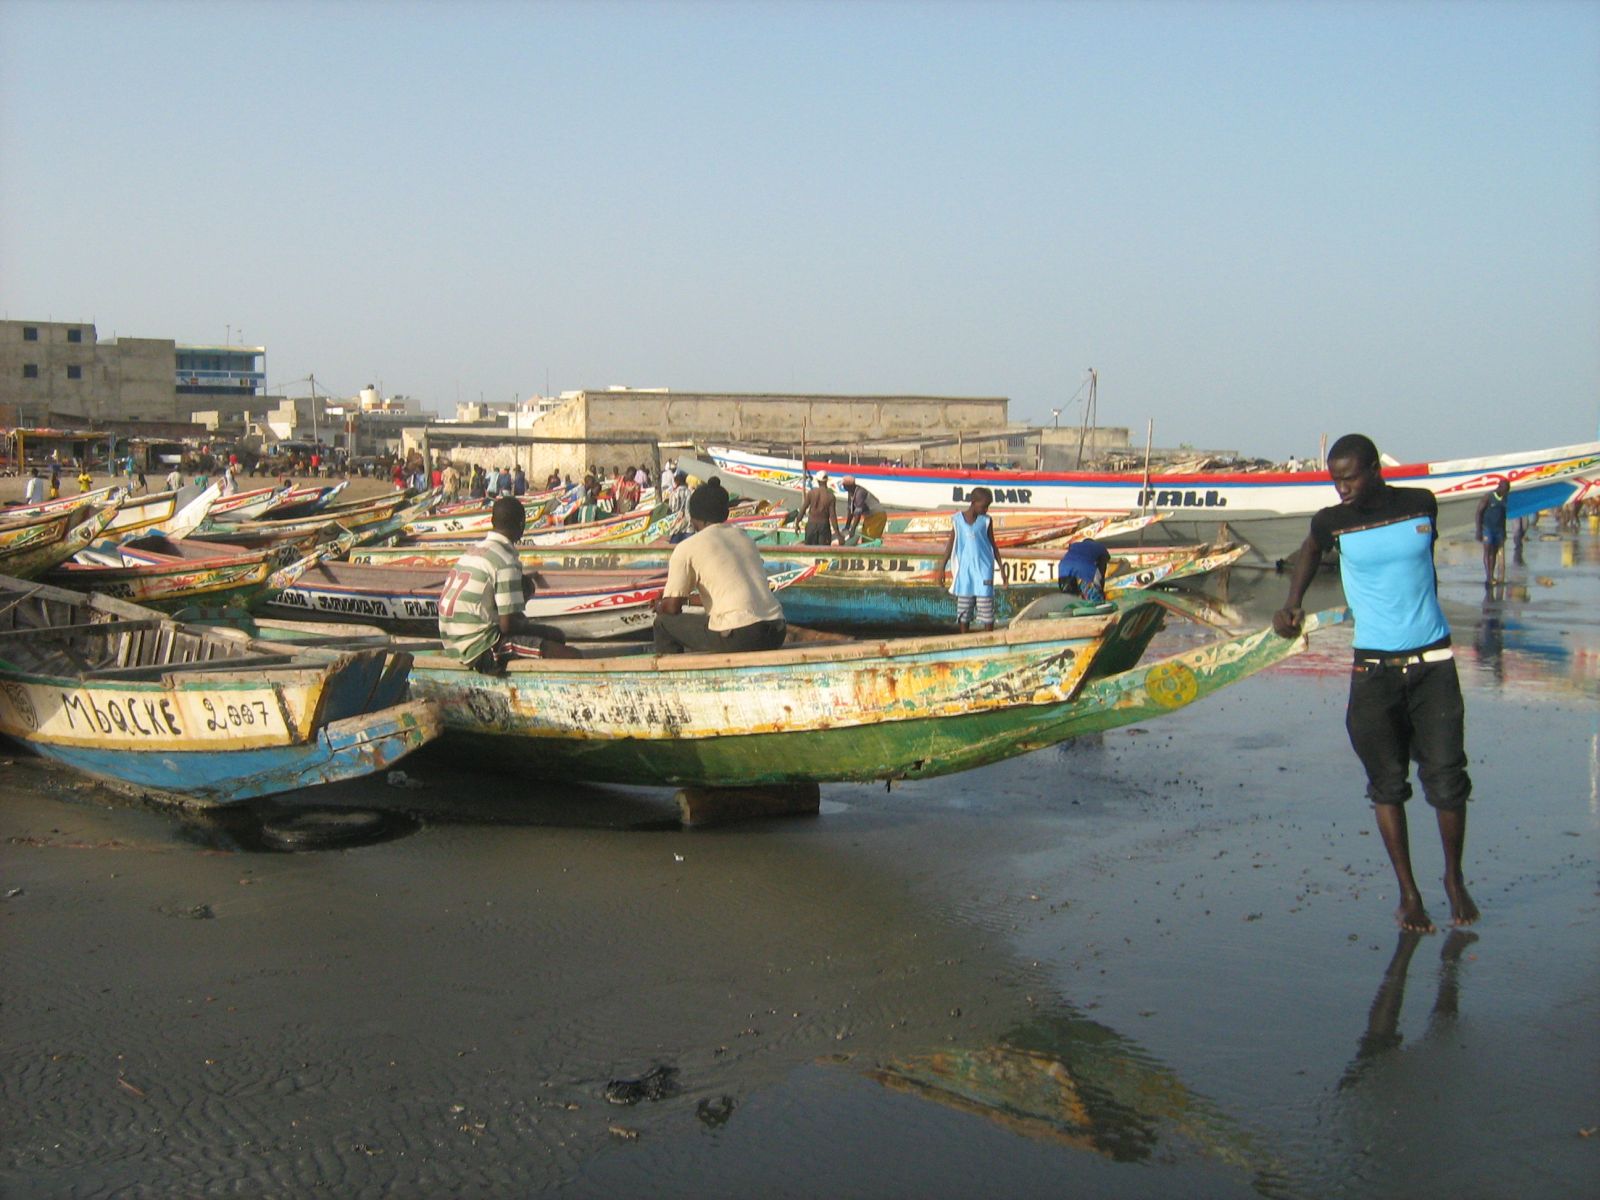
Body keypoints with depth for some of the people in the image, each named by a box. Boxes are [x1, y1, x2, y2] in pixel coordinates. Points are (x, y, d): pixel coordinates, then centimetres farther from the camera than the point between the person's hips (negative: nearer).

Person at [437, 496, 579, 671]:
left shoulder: (474, 551, 11)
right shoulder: (507, 562, -16)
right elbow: (507, 625, -18)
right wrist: (531, 627, 2)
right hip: (481, 648, -10)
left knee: (555, 635, 20)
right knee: (573, 658, -17)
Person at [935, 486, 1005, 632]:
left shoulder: (986, 521, 2)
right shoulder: (957, 520, 1)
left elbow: (993, 545, 9)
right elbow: (950, 545, 5)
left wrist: (1001, 567, 6)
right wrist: (942, 568, 3)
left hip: (983, 568, 0)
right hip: (964, 569, 1)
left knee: (986, 608, -3)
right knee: (963, 608, 4)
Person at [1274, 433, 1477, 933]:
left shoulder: (1421, 504, 0)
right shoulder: (1332, 522, -3)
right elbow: (1310, 552, 16)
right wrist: (1292, 601, 0)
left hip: (1432, 662, 0)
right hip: (1373, 667, 0)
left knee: (1447, 778, -1)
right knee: (1388, 783, 3)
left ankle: (1454, 878, 21)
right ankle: (1407, 892, 15)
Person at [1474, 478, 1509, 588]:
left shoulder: (1505, 498, 7)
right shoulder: (1488, 497, -9)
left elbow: (1504, 515, 16)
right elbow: (1479, 513, -9)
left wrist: (1504, 532, 16)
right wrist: (1479, 530, -13)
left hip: (1499, 529, 5)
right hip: (1487, 528, -5)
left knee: (1495, 552, 6)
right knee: (1487, 551, -10)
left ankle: (1492, 577, 10)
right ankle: (1488, 577, -15)